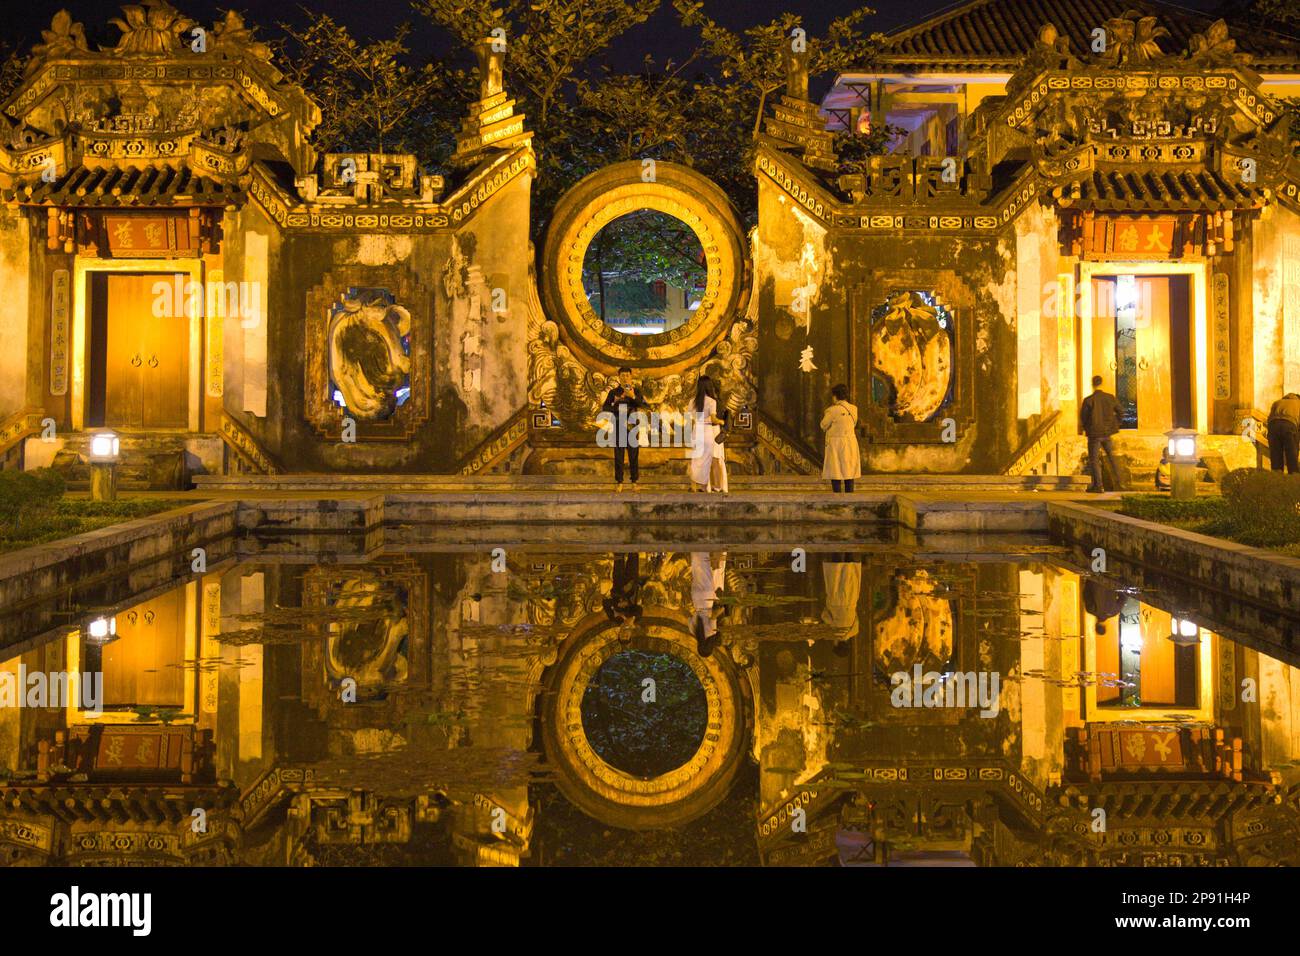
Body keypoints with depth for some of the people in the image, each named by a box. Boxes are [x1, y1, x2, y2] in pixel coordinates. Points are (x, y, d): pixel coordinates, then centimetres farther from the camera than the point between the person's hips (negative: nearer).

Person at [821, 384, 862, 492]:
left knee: (836, 475, -2)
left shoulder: (832, 410, -13)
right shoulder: (854, 409, 4)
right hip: (851, 443, 6)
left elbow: (824, 426, -4)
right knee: (849, 474, 10)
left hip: (836, 444, -5)